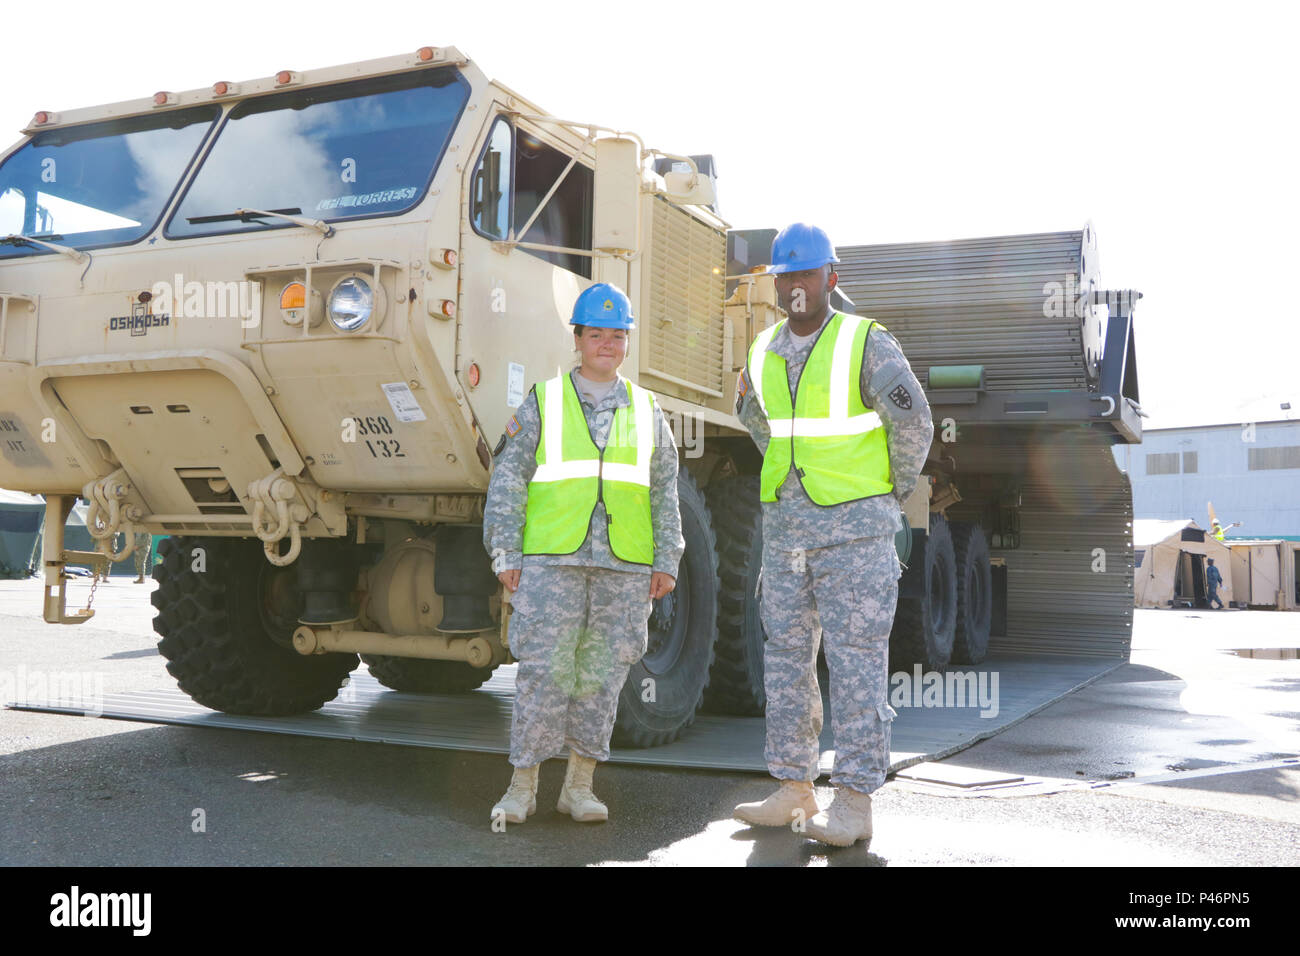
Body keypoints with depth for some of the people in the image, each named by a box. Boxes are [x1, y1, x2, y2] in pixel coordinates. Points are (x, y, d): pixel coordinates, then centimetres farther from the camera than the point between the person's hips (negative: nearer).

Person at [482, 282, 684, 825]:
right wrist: (505, 555, -4)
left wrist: (666, 561, 6)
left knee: (601, 676, 4)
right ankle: (522, 786, 6)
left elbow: (665, 493, 14)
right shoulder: (541, 403, 8)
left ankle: (579, 785, 15)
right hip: (550, 561, -2)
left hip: (625, 567, 2)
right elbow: (507, 483, 4)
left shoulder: (647, 412, 14)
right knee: (543, 672, -5)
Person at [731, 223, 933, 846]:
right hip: (785, 525, 6)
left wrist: (892, 495, 0)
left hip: (855, 527, -6)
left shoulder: (866, 343, -10)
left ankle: (855, 801, -1)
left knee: (855, 661, -6)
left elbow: (913, 424, -10)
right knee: (786, 659, 7)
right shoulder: (765, 350, 8)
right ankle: (794, 791, 16)